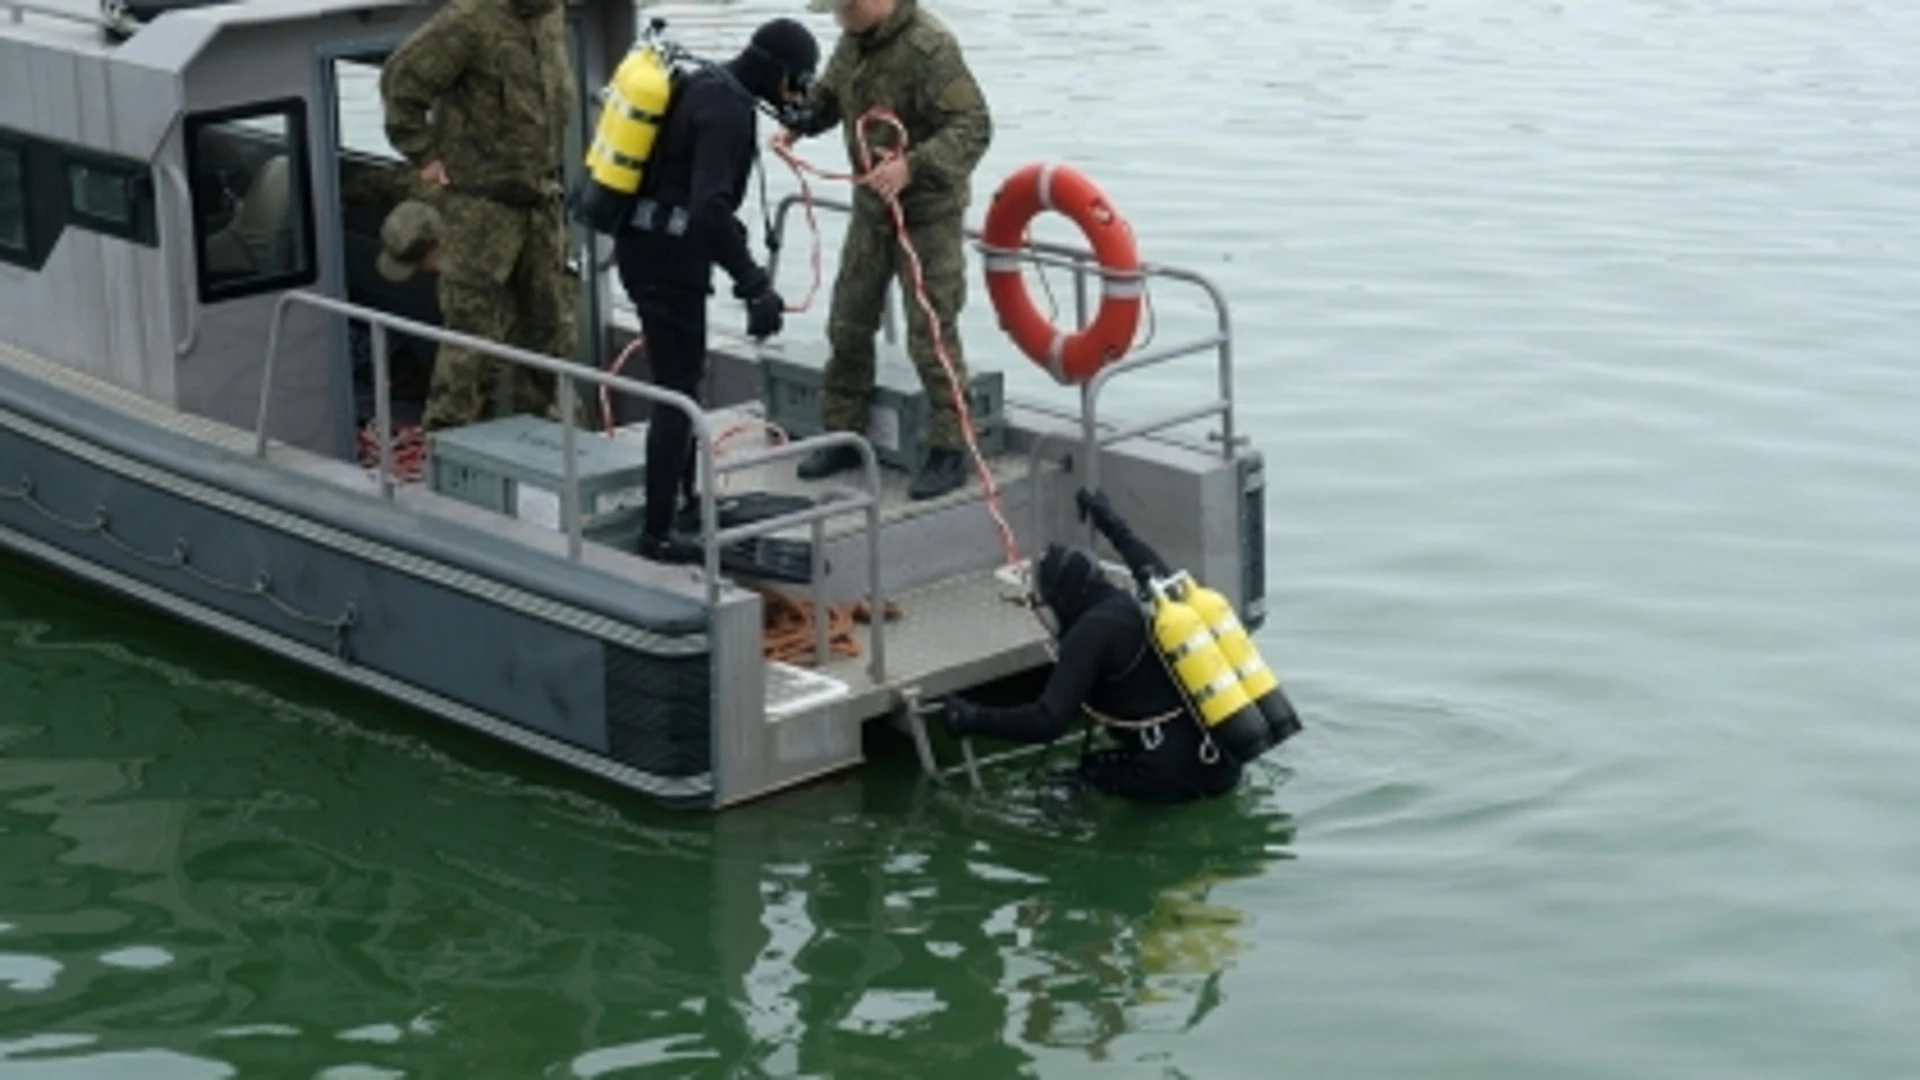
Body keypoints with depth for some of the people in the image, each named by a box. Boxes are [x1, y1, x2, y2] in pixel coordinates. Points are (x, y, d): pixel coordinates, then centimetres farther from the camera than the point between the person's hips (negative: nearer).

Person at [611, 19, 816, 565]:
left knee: (684, 378, 23)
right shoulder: (729, 107, -20)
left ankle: (692, 496, 37)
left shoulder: (705, 84, 11)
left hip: (648, 244, 10)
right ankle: (657, 533, 0)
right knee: (677, 390, -4)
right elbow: (710, 206, -32)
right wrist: (754, 285, -34)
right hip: (668, 255, -10)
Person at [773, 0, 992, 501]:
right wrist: (797, 125, 0)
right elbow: (829, 92, 20)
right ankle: (843, 435, 26)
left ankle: (948, 450, 6)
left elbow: (973, 127, -28)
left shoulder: (929, 47, -24)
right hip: (872, 206, 8)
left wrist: (913, 167, -41)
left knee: (930, 333, -5)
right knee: (848, 323, 13)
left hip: (928, 210, -8)